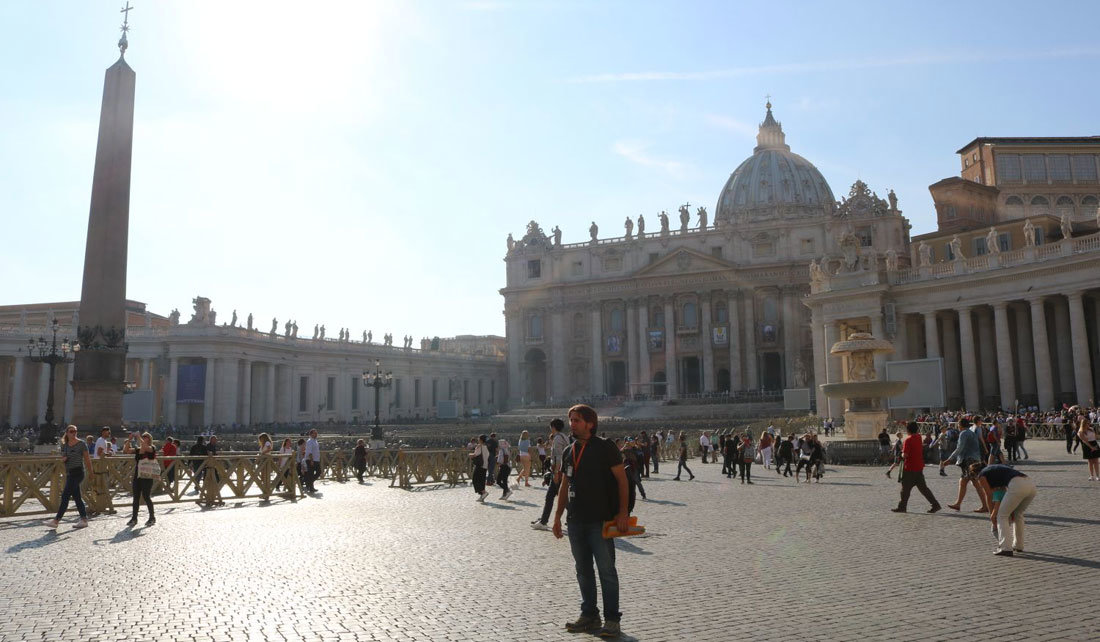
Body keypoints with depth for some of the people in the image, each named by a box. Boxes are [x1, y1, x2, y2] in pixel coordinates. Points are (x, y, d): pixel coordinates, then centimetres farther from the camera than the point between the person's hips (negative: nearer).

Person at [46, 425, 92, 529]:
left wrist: (91, 473, -3)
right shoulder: (64, 445, 11)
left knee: (65, 495, -9)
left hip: (78, 472, -7)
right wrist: (63, 460, -4)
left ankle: (56, 521, -5)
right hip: (69, 473, 7)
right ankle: (84, 520, 13)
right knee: (76, 497, 8)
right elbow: (62, 459, 21)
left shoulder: (81, 444, -6)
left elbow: (87, 459, -3)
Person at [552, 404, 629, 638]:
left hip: (600, 521, -6)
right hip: (576, 521, 6)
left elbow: (622, 479, -8)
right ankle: (589, 615, 24)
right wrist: (557, 516, 14)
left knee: (606, 570, -1)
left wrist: (622, 512, -15)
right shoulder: (569, 451, 11)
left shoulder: (605, 447, -7)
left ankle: (611, 619, 8)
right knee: (583, 570, 13)